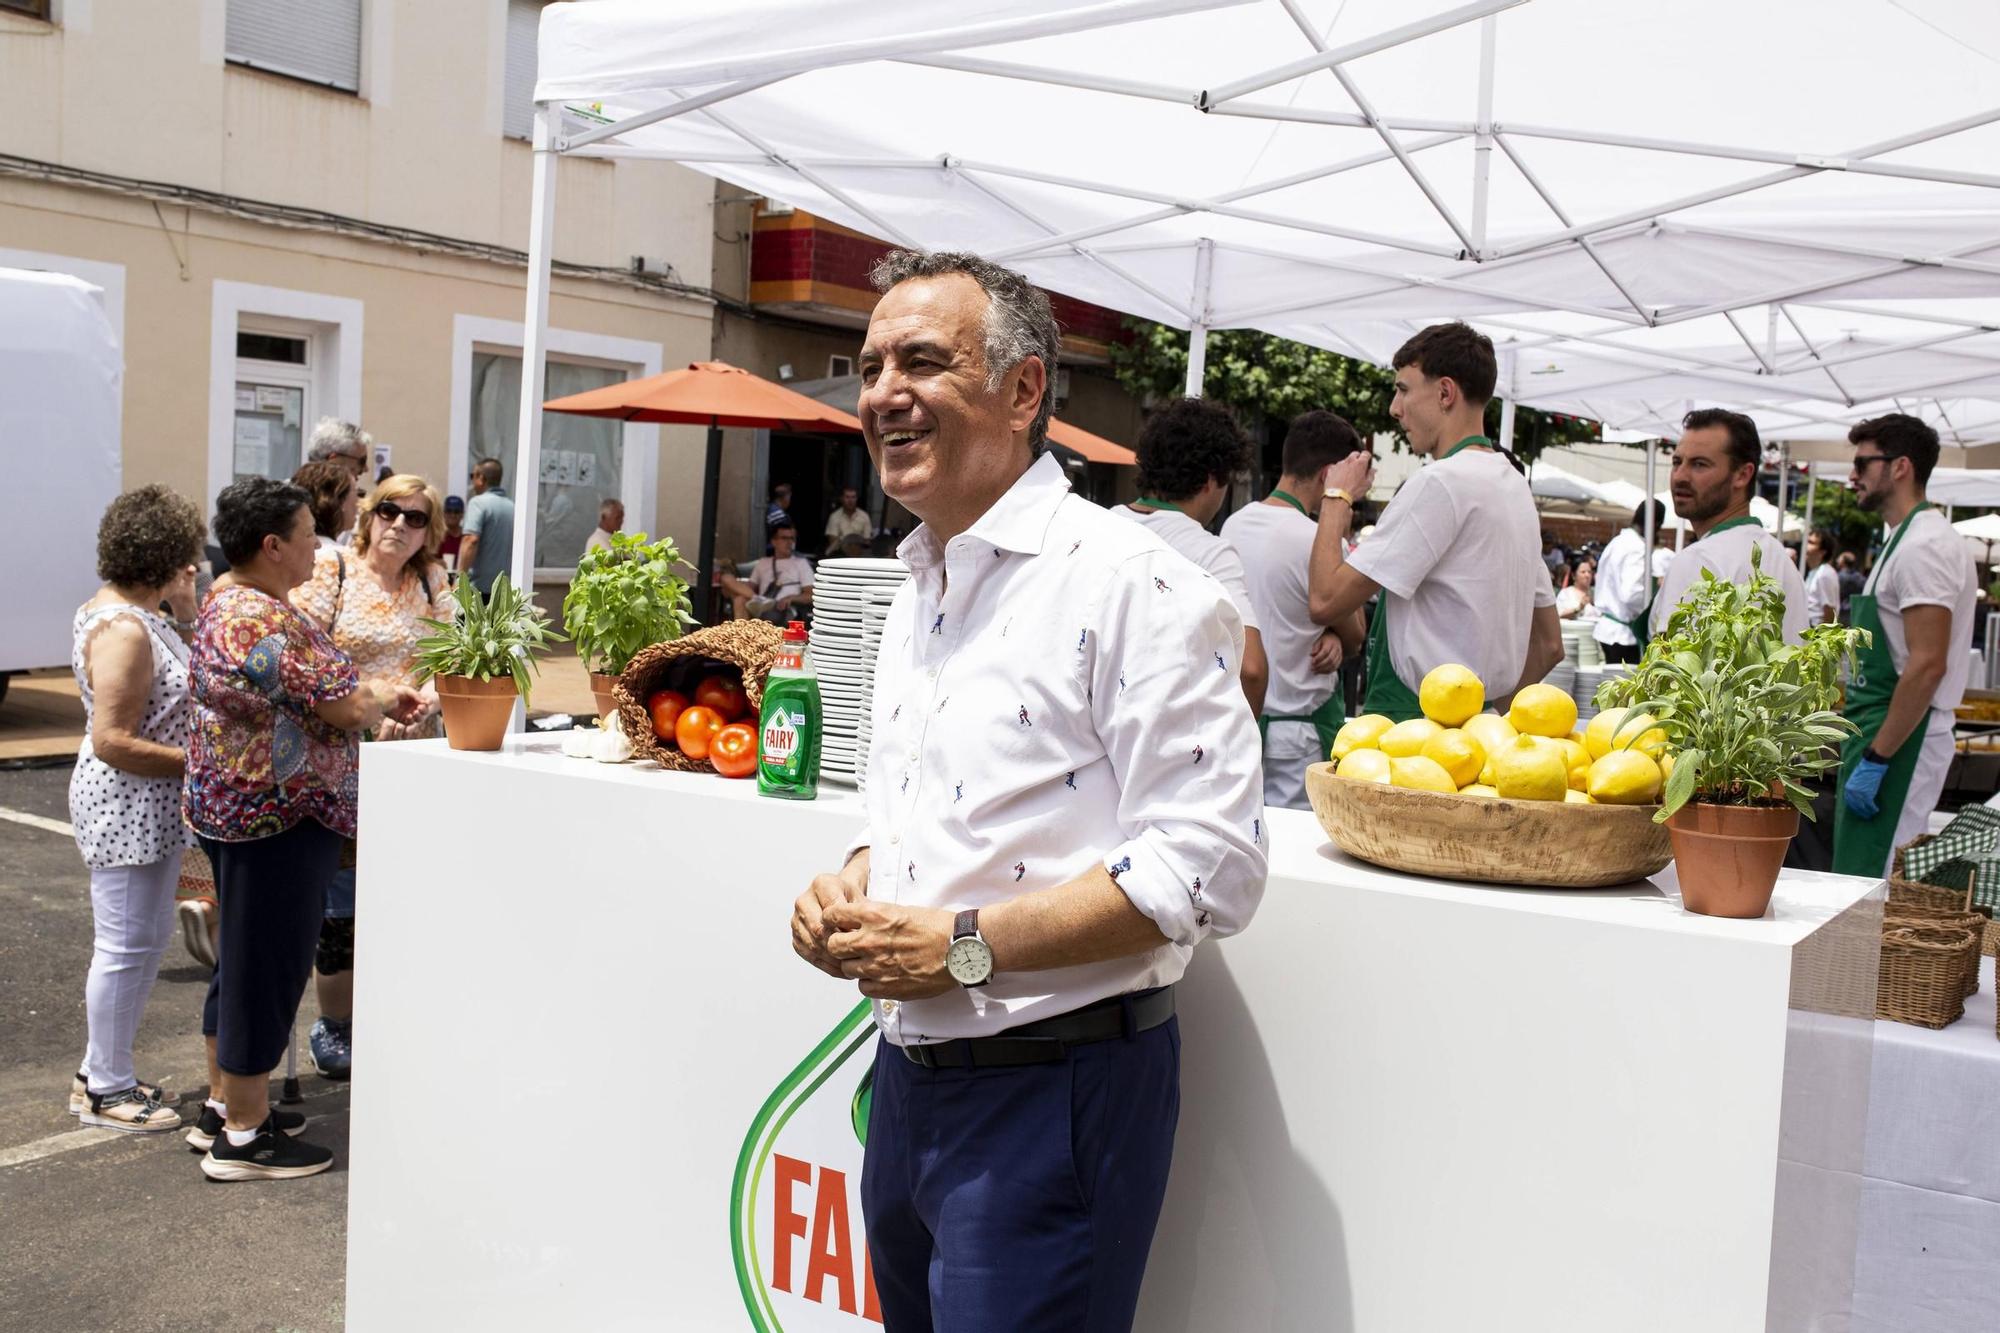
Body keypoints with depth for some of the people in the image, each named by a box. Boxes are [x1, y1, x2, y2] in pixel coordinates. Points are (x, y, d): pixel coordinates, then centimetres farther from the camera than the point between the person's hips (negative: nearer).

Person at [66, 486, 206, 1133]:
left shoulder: (125, 610, 9)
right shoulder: (124, 630, -22)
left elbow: (183, 679, 13)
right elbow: (113, 742, -24)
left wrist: (185, 613, 5)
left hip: (146, 809, 11)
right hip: (127, 809, -11)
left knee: (145, 938, 18)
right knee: (128, 947, 1)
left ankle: (103, 1074, 30)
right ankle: (106, 1091, 14)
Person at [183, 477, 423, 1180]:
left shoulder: (226, 602, 11)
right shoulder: (266, 621, -22)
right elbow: (343, 707, -21)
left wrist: (377, 697, 11)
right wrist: (389, 701, 0)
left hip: (234, 804, 11)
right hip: (275, 813, -11)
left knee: (242, 958, 19)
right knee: (268, 964, -2)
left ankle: (224, 1105, 31)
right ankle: (244, 1136, 8)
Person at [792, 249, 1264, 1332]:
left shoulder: (1130, 582, -16)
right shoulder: (917, 596, 13)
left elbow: (1207, 867, -22)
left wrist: (964, 945, -21)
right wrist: (856, 879, 3)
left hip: (1053, 1091, -8)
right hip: (908, 1075, 8)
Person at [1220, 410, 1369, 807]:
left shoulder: (1233, 525, 6)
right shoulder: (1318, 543, -17)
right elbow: (1355, 638, -3)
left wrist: (1330, 636, -2)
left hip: (1236, 722, 8)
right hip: (1296, 733, -7)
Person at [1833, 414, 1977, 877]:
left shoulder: (1924, 547, -15)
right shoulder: (1908, 540, 17)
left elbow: (1927, 665, -23)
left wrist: (1875, 761, -22)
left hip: (1900, 744, -10)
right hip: (1881, 737, 10)